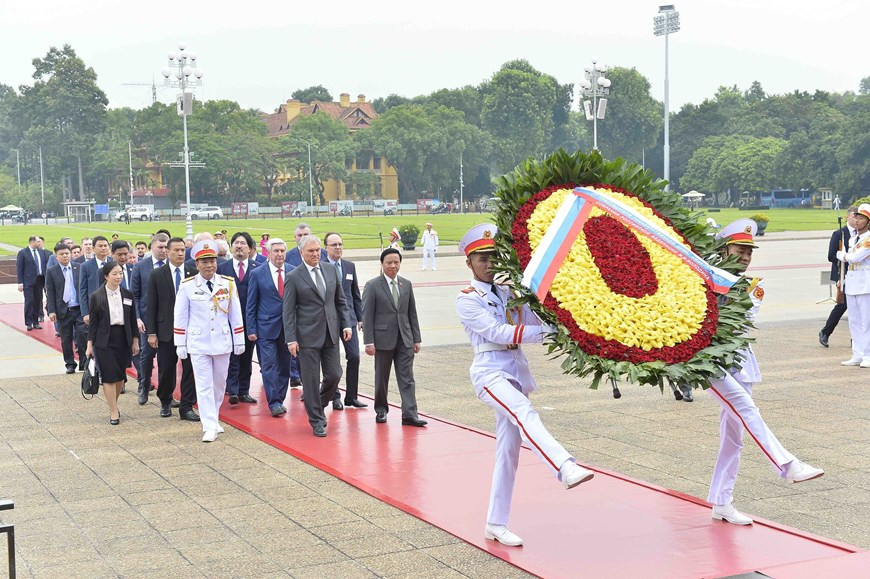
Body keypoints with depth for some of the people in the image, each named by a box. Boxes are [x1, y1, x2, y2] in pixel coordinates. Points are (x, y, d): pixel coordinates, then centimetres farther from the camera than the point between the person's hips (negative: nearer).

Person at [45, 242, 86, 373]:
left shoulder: (80, 268, 3)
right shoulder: (51, 271, 2)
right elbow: (50, 293, 0)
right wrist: (51, 311, -7)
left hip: (79, 309, 0)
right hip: (63, 311, 0)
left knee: (82, 335, -8)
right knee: (66, 340, 8)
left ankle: (84, 363, 3)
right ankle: (70, 364, 21)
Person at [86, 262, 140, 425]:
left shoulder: (127, 294, 4)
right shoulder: (96, 297, -4)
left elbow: (132, 320, 9)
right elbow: (93, 322, -1)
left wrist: (135, 341, 9)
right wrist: (90, 345, -1)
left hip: (123, 339, 3)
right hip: (104, 340, -3)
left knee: (120, 375, 9)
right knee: (109, 376, -4)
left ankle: (114, 404, 26)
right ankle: (114, 411, 2)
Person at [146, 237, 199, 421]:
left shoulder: (194, 273, 3)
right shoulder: (157, 275, 1)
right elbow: (151, 306, 1)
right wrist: (151, 333, -4)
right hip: (166, 330, 0)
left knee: (190, 369, 1)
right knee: (166, 370, 8)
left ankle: (186, 407, 10)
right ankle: (165, 403, 29)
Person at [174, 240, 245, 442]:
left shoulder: (228, 284, 0)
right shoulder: (187, 286, -5)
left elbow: (235, 314, 5)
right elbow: (180, 317, -1)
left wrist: (239, 341, 5)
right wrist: (180, 345, -1)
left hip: (222, 342, 2)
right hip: (198, 344, -2)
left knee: (219, 384, 13)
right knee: (204, 385, -4)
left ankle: (214, 419, 30)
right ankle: (210, 426, -3)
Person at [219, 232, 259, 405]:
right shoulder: (222, 268, 4)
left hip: (250, 319, 1)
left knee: (247, 357, 8)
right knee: (232, 356, -6)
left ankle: (244, 391, 16)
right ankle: (233, 391, -6)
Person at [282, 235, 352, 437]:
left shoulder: (331, 271, 9)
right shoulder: (293, 277, -5)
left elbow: (341, 301, 15)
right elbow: (288, 311, -6)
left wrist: (346, 324, 5)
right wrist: (291, 339, -11)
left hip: (330, 334, 4)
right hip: (308, 336, -4)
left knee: (334, 375, 3)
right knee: (311, 379, 0)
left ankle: (318, 405, 30)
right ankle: (316, 420, 12)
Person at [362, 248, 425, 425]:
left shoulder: (406, 284, 9)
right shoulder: (373, 285, -4)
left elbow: (412, 313, 11)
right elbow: (367, 316, -6)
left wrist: (416, 338, 7)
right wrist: (369, 342, -12)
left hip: (405, 339, 3)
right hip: (383, 339, -3)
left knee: (407, 378, -2)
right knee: (381, 378, 9)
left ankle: (409, 415, -4)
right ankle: (381, 410, 25)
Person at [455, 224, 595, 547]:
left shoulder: (508, 293, 15)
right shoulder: (468, 300, -1)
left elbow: (536, 320, 2)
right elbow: (497, 332, -16)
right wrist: (547, 332, -23)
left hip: (515, 372, 6)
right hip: (490, 371, -6)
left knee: (508, 450, 5)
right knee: (524, 412, -33)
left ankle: (496, 524, 12)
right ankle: (566, 468, -55)